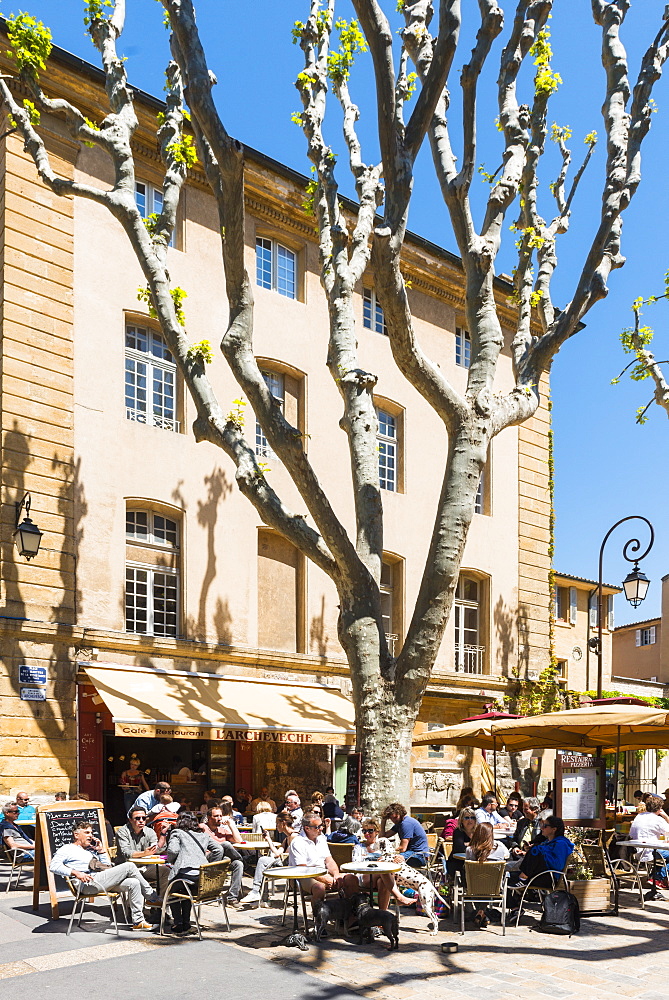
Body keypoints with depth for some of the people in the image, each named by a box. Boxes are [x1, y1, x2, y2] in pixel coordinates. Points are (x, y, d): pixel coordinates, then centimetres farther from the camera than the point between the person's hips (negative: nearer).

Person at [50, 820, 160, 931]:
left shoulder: (91, 850, 31)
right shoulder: (67, 849, 10)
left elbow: (108, 866, 31)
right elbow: (54, 866, -8)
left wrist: (100, 850, 19)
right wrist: (76, 873, -20)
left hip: (101, 880, 8)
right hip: (87, 885, -8)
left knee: (133, 883, -15)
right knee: (129, 866, -15)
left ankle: (138, 921, -14)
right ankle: (152, 898, -1)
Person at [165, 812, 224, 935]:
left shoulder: (177, 833, 9)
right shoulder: (204, 835, 22)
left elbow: (173, 850, -8)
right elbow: (218, 850, 13)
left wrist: (171, 860, 11)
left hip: (185, 873, -5)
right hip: (204, 876, 5)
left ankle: (179, 924, 18)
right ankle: (186, 923, 28)